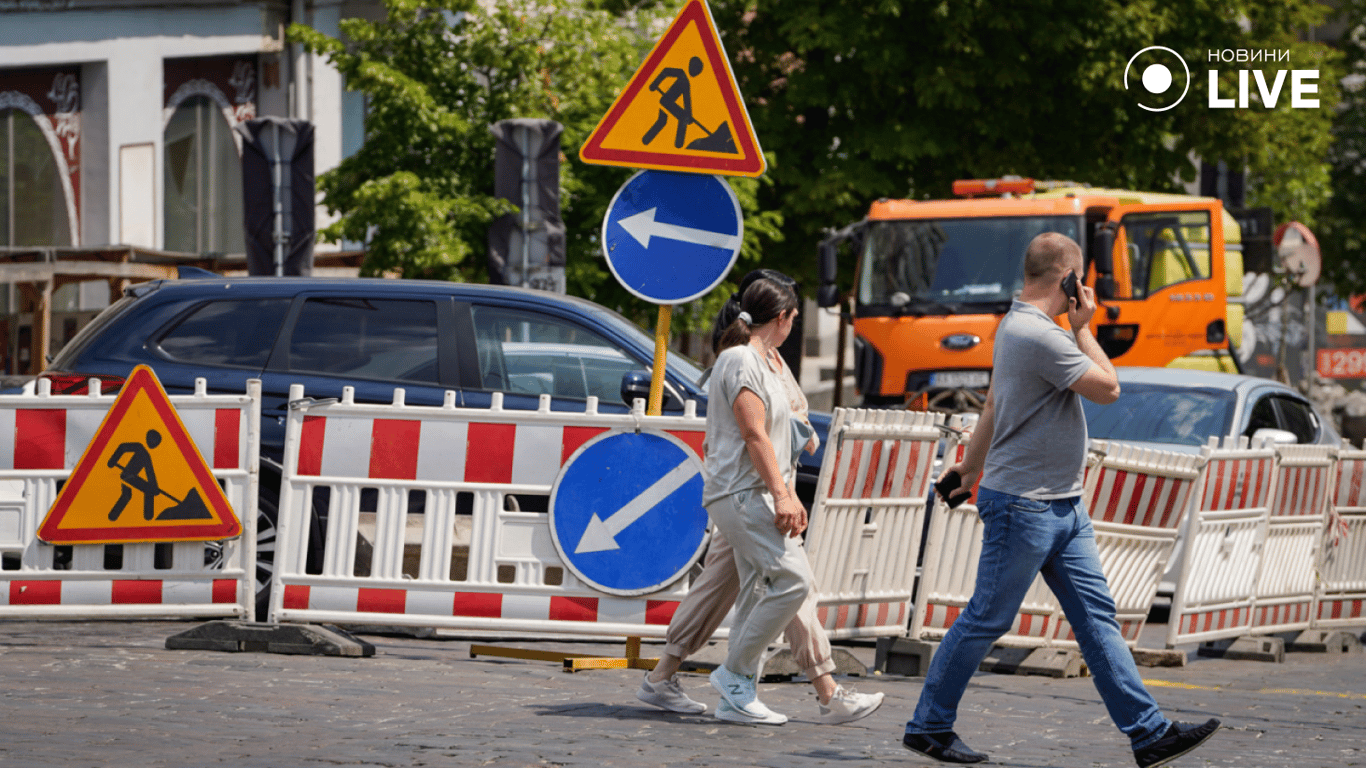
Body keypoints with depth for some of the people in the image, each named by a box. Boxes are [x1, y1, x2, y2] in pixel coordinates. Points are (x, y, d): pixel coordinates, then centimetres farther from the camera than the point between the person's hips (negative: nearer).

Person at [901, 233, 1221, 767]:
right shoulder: (1040, 335, -20)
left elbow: (993, 404, 24)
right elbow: (1107, 388, -17)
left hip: (1061, 506, 10)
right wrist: (1082, 328, -4)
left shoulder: (1017, 325, 14)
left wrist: (970, 466, 33)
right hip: (1022, 505, -10)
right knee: (986, 620, 0)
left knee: (1097, 617, 4)